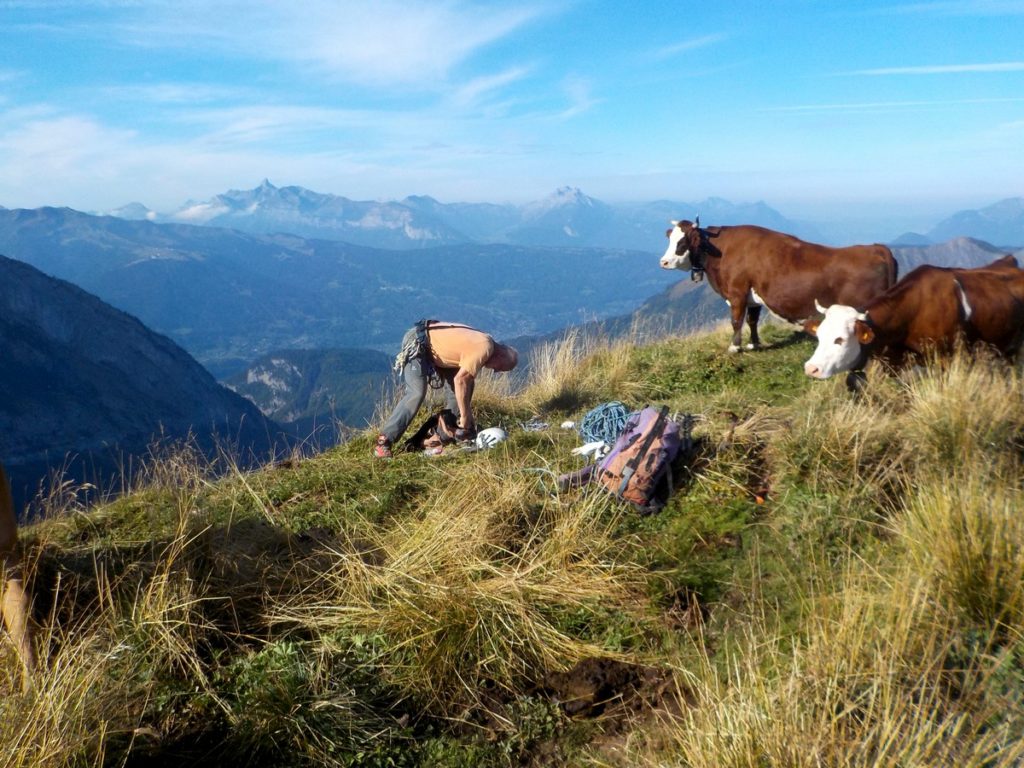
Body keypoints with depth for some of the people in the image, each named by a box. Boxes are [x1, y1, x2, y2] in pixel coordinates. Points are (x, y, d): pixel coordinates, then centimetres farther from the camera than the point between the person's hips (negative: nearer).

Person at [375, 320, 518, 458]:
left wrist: (468, 416, 12)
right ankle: (384, 442, -16)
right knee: (416, 394, -20)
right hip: (416, 342, -10)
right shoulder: (484, 349, -23)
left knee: (454, 389, 8)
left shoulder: (484, 344, 7)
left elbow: (467, 380, 13)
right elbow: (460, 380, -25)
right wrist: (465, 417, -17)